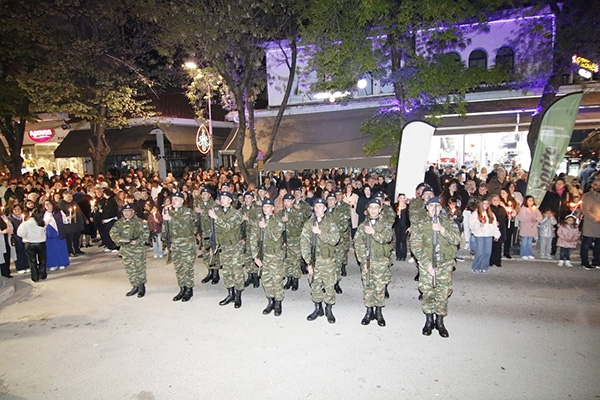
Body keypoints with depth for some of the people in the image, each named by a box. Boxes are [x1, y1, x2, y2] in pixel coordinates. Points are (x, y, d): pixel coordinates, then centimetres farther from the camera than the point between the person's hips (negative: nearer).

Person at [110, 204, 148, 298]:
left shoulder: (139, 221, -5)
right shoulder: (119, 223, 9)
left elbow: (145, 233, -10)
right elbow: (113, 232, 4)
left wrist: (137, 241, -22)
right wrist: (120, 239, -14)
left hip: (138, 249, -5)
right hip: (125, 250, 5)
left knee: (139, 268, 3)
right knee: (129, 269, 9)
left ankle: (141, 286, 17)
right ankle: (135, 286, 22)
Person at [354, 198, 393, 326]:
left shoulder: (385, 225, 5)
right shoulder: (363, 225, 8)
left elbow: (387, 238, -14)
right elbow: (358, 243, 0)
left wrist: (374, 232, -27)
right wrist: (363, 260, -9)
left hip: (381, 261, -1)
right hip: (366, 260, 2)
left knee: (380, 287, 1)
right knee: (367, 287, 5)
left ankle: (379, 312, 15)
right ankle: (369, 312, 18)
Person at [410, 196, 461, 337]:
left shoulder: (448, 222, 6)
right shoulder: (420, 225, -1)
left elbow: (457, 239, -6)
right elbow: (416, 246, -7)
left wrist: (442, 230, -20)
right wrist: (427, 264, -14)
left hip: (445, 264, 2)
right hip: (427, 264, -1)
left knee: (443, 293, 4)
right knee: (428, 292, 1)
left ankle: (440, 321, 21)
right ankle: (429, 320, 19)